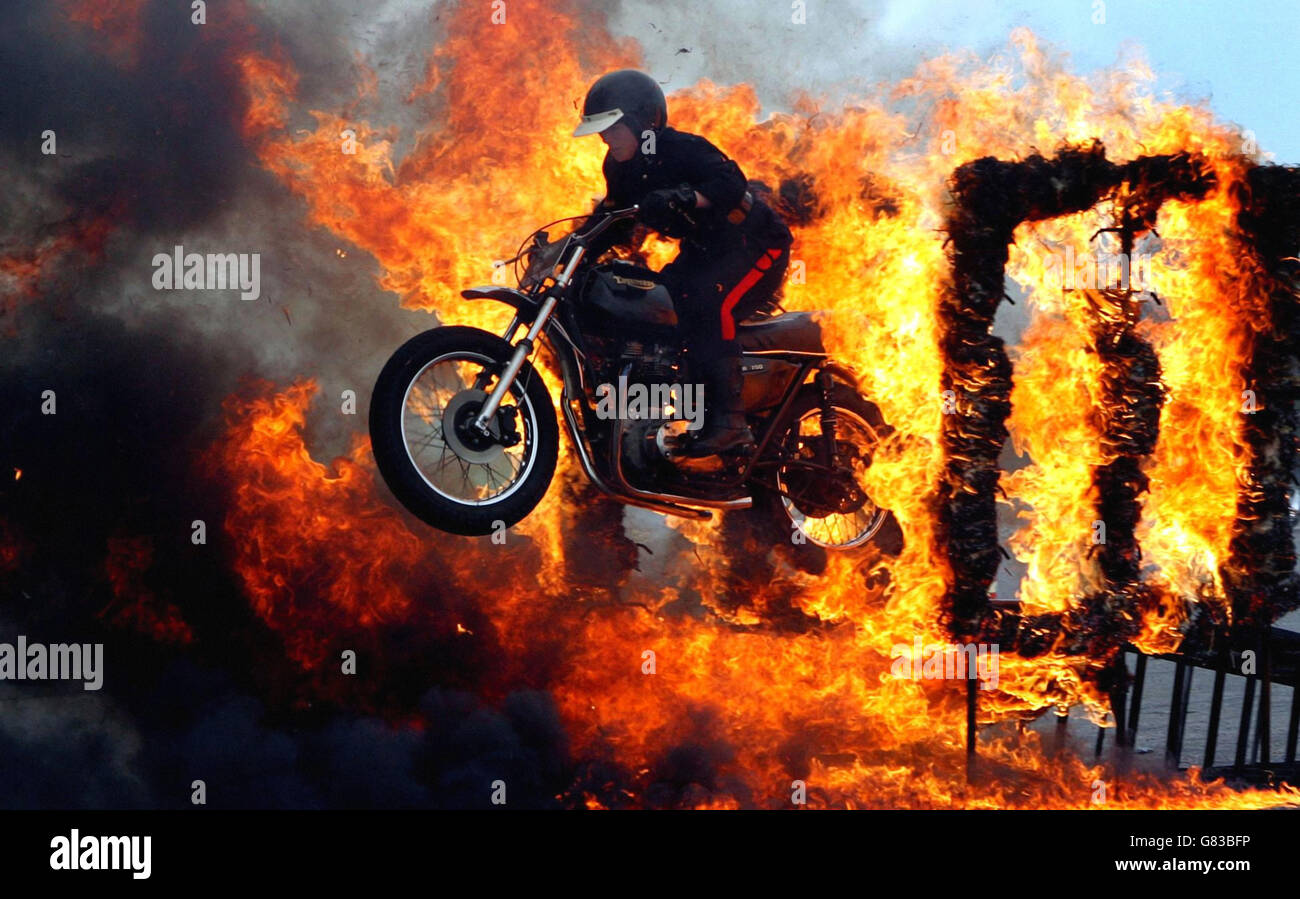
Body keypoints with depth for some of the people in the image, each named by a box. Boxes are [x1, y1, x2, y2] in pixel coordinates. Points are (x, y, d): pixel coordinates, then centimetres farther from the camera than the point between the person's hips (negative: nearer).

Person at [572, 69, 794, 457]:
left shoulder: (682, 149, -24)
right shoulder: (620, 167, 2)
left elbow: (732, 183, -37)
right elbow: (610, 223, 9)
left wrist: (684, 197, -53)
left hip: (756, 246, -9)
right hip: (704, 251, 9)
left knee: (709, 305, -33)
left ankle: (730, 421, -32)